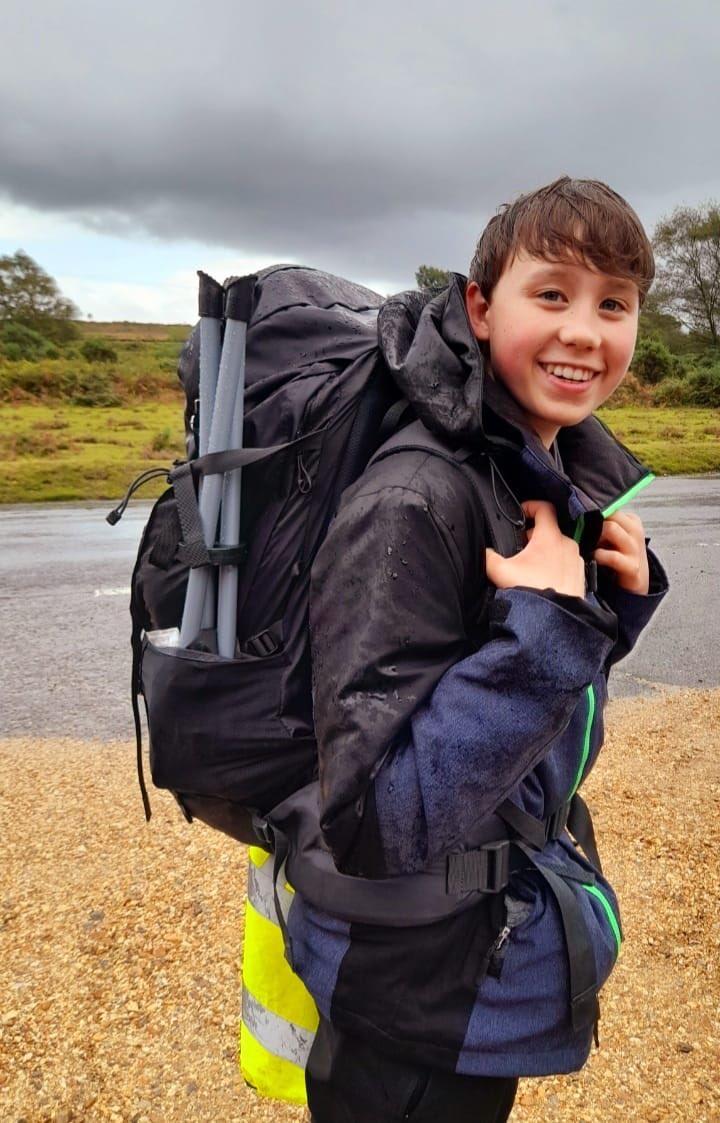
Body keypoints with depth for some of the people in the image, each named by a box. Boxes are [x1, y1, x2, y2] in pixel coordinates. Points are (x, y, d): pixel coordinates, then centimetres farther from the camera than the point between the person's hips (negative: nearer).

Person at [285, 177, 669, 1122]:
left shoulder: (570, 475, -3)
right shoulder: (414, 502, -28)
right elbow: (378, 825, -29)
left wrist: (619, 598, -10)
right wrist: (545, 623, -32)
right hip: (418, 987, -7)